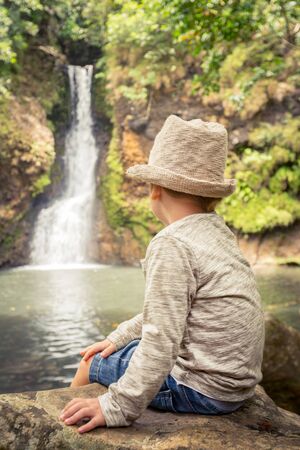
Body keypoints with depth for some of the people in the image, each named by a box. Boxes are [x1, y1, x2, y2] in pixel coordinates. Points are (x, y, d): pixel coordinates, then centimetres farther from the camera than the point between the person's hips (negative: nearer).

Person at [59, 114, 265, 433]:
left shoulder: (171, 245, -22)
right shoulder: (218, 231, 6)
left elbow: (160, 342, -25)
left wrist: (116, 408, -20)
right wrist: (118, 337, 16)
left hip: (204, 390, -8)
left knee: (92, 361, 10)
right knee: (108, 350, 23)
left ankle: (63, 422, 35)